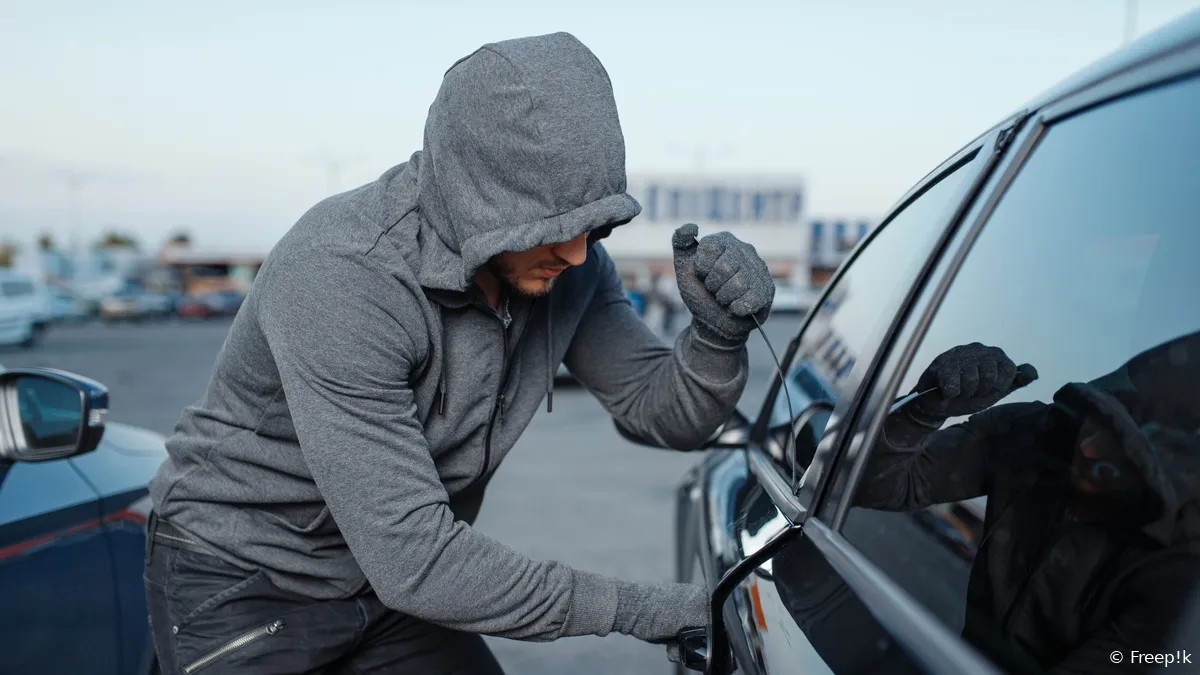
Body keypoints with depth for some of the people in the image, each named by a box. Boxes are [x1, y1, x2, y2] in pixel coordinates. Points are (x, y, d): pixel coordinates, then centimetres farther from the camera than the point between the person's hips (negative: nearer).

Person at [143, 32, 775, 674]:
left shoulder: (565, 263, -14)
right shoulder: (337, 277, -35)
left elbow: (667, 413, -6)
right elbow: (412, 559, -35)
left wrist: (719, 333, -28)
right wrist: (627, 607, -28)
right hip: (239, 583, -5)